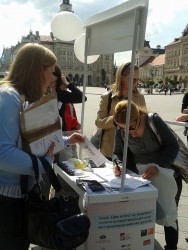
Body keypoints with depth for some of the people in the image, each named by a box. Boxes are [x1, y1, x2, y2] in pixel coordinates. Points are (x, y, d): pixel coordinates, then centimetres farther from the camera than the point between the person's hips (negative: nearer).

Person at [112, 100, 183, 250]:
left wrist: (158, 166, -39)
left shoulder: (154, 121, -26)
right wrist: (119, 165, -29)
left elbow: (173, 145, -25)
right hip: (144, 177, 3)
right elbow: (117, 153, -6)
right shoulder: (120, 131, -16)